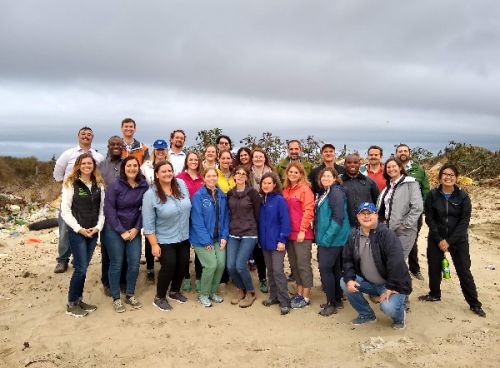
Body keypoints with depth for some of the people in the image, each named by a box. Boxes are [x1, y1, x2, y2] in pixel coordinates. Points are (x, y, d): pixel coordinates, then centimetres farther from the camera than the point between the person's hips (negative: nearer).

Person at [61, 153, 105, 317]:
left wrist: (98, 226, -5)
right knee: (81, 268, -4)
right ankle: (71, 304, 11)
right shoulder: (71, 184, -6)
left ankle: (79, 300, 24)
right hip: (76, 232, -5)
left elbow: (102, 208, 8)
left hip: (93, 232, 5)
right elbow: (65, 210, -8)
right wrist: (79, 228, -15)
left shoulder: (99, 185, 7)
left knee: (83, 267, 11)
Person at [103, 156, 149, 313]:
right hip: (114, 230, -3)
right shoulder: (115, 185, -13)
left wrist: (136, 228, -7)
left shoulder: (144, 185, -4)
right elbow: (109, 209, -12)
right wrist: (121, 231, -14)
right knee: (116, 264, 4)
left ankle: (130, 295, 24)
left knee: (134, 263, 4)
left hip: (134, 230, 3)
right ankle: (116, 298, 19)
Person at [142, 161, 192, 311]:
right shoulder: (150, 195, -16)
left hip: (184, 237, 5)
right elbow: (148, 223, -14)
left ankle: (175, 291, 36)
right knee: (169, 266, -4)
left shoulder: (181, 184, -4)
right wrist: (154, 244, -15)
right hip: (165, 240, -5)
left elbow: (188, 207, 9)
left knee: (183, 264, 12)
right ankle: (159, 298, 18)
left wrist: (189, 230, 12)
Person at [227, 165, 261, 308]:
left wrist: (250, 227, 5)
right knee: (230, 266, -3)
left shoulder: (252, 192, -6)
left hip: (249, 234, -4)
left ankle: (251, 292, 13)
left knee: (240, 265, -12)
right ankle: (241, 290, 24)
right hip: (233, 234, 4)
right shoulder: (230, 193, 8)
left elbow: (257, 214, -1)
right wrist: (233, 226, 12)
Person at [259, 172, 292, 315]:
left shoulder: (279, 200, -11)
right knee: (270, 271, 15)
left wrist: (282, 240, -17)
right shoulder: (262, 200, 7)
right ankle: (274, 296, 28)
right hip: (265, 242, 7)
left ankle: (284, 302, 4)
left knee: (278, 271, -6)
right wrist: (260, 238, 10)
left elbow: (285, 221, -14)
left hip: (277, 242, -7)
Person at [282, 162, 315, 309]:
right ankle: (299, 293, 26)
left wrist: (302, 230, -16)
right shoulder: (285, 190, 12)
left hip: (302, 233, -7)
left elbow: (308, 211, -12)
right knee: (293, 264, 13)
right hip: (290, 233, 7)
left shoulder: (305, 189, -7)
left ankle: (306, 297, 10)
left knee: (303, 264, -1)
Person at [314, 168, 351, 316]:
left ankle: (332, 303, 5)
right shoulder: (325, 193, 14)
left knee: (325, 268, -7)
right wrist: (321, 237, 15)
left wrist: (327, 237, -21)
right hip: (326, 238, 9)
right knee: (334, 269, 15)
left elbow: (338, 218, -21)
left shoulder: (336, 192, -14)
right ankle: (337, 299, 25)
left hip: (333, 238, -9)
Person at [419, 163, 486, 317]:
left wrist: (449, 241, -15)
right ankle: (434, 294, 32)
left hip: (458, 240, -1)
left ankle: (474, 304, 16)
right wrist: (439, 240, -12)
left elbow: (464, 222, -10)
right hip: (436, 239, 1)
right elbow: (429, 218, -5)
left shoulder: (463, 196, -6)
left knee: (464, 271, 2)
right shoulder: (432, 195, -4)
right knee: (434, 268, 10)